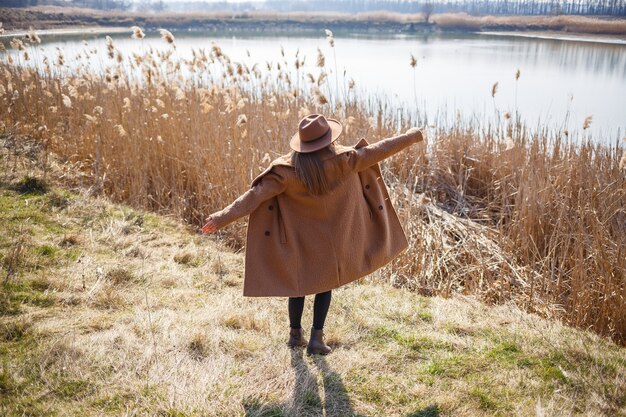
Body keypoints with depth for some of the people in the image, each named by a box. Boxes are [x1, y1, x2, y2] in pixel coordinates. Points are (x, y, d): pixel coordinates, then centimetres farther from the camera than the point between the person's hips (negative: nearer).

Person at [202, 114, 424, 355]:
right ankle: (316, 338, 13)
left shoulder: (287, 170, -20)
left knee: (298, 284, 20)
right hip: (331, 239, 0)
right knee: (325, 284, 18)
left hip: (299, 240, 0)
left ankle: (295, 334, 29)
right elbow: (378, 150, -8)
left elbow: (255, 196, -23)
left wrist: (222, 218, -21)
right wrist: (411, 136, 6)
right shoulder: (343, 160, -19)